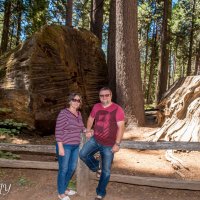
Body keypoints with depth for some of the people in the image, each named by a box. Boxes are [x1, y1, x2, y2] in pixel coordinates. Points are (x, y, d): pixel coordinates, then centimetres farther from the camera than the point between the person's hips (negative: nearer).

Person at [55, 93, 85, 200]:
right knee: (63, 169, 5)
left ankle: (64, 187, 38)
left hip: (75, 146, 8)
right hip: (65, 146, -7)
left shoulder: (78, 113, 7)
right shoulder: (63, 113, -16)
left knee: (72, 168, 18)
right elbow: (58, 131, -17)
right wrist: (60, 147, -20)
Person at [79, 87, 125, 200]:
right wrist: (88, 130, 6)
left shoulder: (117, 109, -13)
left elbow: (121, 127, -14)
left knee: (106, 171, 5)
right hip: (95, 140, 4)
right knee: (83, 154, -16)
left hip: (109, 145, -4)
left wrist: (117, 144, -18)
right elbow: (91, 118, 19)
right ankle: (96, 166, 15)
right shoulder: (96, 107, 2)